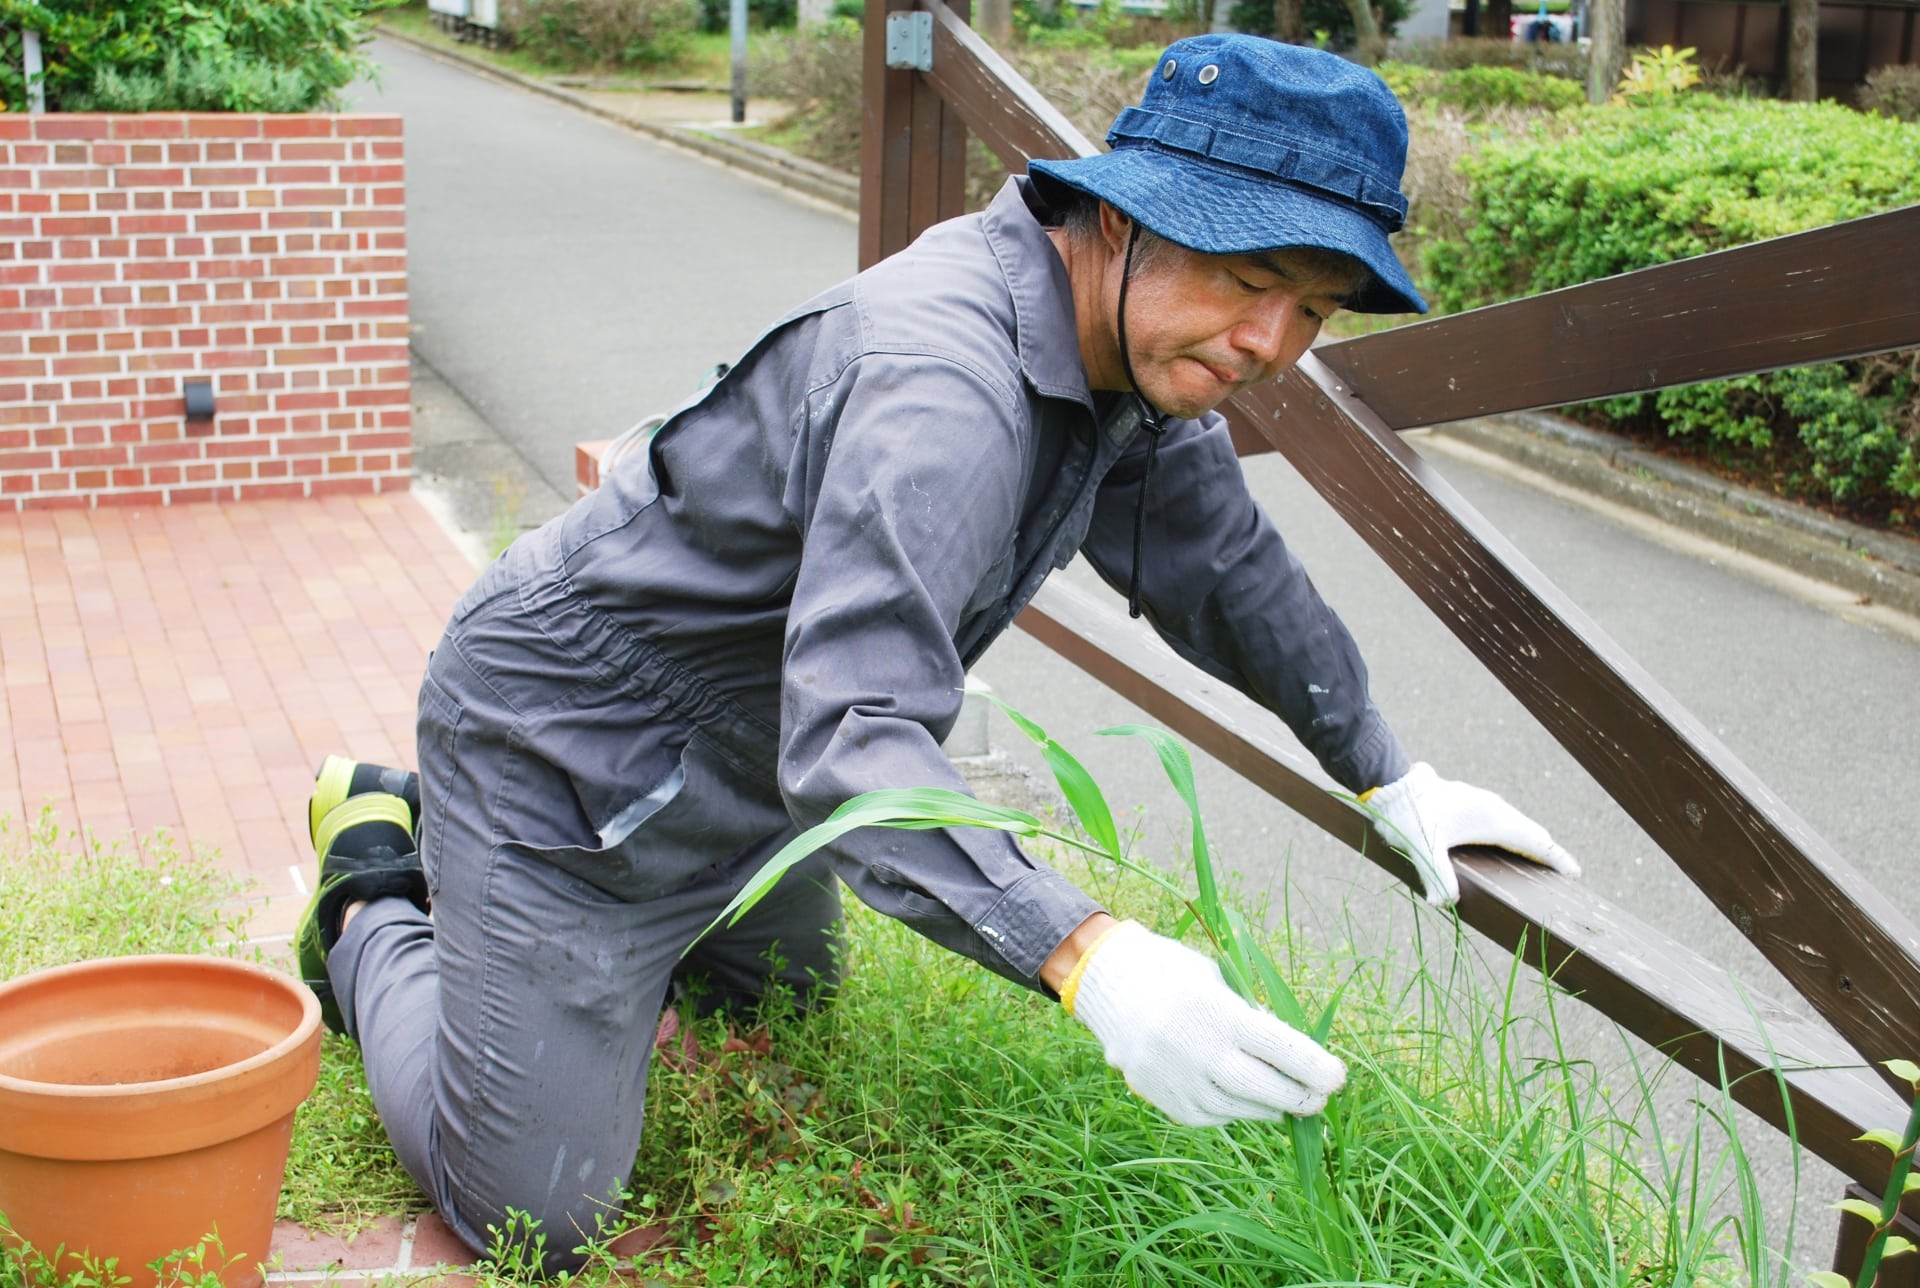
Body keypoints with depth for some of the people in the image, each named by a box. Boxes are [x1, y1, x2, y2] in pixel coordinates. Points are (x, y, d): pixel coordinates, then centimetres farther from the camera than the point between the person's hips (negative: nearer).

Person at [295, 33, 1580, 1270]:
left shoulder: (1136, 346, -6)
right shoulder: (944, 380, -37)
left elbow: (1228, 566, 10)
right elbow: (854, 740, -45)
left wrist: (1394, 780, 13)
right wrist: (1089, 959, -56)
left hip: (746, 755, 9)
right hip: (567, 742, -9)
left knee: (786, 996, 34)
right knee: (529, 1215, -7)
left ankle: (426, 819, 41)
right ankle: (373, 914, 20)